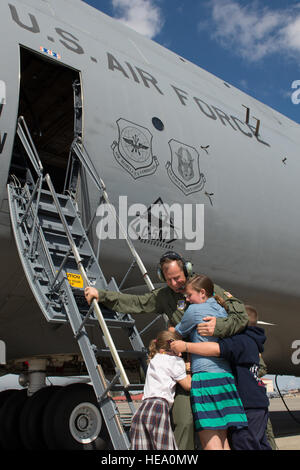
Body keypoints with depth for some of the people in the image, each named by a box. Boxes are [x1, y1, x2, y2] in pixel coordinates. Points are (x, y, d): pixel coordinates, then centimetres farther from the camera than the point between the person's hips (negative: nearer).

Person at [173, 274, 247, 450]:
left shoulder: (194, 310, -2)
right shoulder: (222, 310, 16)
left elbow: (177, 333, 10)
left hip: (205, 375, -7)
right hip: (226, 376, 7)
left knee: (210, 443, -6)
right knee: (222, 440, 10)